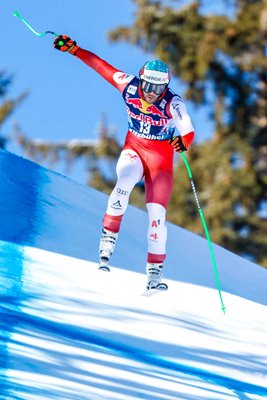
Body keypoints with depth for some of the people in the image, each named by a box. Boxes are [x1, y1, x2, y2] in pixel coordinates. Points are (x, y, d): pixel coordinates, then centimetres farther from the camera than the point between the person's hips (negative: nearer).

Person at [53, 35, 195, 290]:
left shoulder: (173, 103, -24)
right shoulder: (129, 86, -15)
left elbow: (188, 132, -36)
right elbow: (100, 66, -2)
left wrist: (183, 142, -58)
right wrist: (73, 49, -1)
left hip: (161, 159, -1)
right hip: (133, 150, 1)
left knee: (157, 212, -10)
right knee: (125, 182, -33)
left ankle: (155, 272, 1)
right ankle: (108, 239, -22)